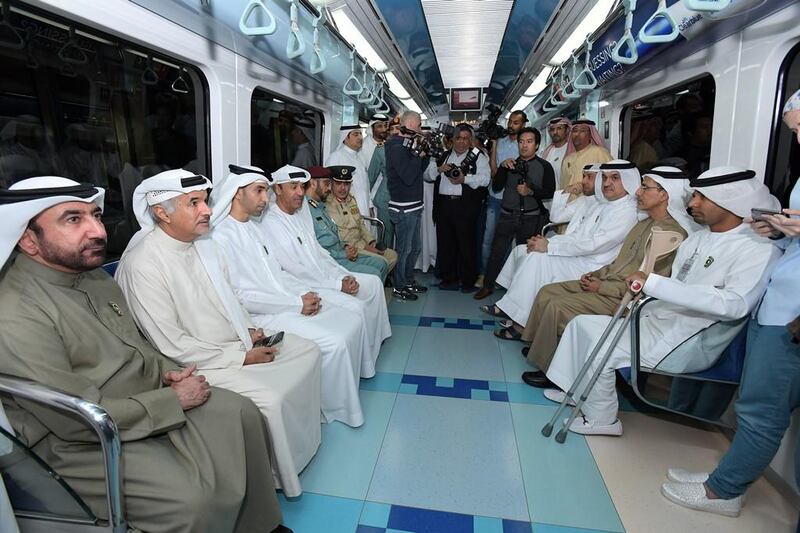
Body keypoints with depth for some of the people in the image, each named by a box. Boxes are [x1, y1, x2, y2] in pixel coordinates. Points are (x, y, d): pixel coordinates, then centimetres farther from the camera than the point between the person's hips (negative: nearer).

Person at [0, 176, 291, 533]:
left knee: (241, 414, -2)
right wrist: (175, 400, -17)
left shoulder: (95, 276, 2)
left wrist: (166, 371, -3)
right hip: (89, 442, -8)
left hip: (147, 397, 8)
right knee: (191, 497, -24)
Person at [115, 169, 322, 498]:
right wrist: (240, 357, -19)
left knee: (307, 351, 6)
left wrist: (249, 330, -1)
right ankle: (279, 479, 4)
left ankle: (303, 442, 19)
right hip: (196, 365, -9)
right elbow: (172, 346, -22)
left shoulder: (205, 244, 3)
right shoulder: (142, 264, -22)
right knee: (269, 399, -25)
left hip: (237, 343, 9)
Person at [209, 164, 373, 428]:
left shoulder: (255, 228, 15)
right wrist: (297, 304, -18)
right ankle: (337, 409, 4)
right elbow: (240, 296, -19)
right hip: (262, 315, -9)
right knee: (333, 343, -20)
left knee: (352, 322, 1)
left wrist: (306, 293, 0)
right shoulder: (221, 237, -13)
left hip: (291, 301, 9)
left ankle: (346, 393, 15)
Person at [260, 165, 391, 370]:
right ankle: (363, 366, -2)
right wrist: (338, 284, -18)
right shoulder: (271, 224, -19)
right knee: (355, 306, -23)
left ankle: (373, 343, 19)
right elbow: (296, 273, -21)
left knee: (373, 282, 8)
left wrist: (344, 275, 0)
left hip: (324, 274, 9)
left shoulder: (302, 211, 8)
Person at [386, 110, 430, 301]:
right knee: (403, 249, 1)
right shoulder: (397, 147, -16)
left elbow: (420, 169, 16)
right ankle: (399, 287, 15)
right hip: (403, 207, -10)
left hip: (414, 205, 10)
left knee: (415, 247, 18)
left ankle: (409, 281, 33)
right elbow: (408, 176, -25)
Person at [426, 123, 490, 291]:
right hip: (443, 204, 4)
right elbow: (427, 175, 15)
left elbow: (485, 179, -7)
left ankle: (468, 281, 11)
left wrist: (465, 179, -20)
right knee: (445, 241, 7)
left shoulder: (478, 157, 7)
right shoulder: (443, 156, 20)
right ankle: (449, 278, 20)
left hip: (466, 206, -4)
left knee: (466, 243, -1)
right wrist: (439, 169, -4)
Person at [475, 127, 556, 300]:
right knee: (497, 251, 1)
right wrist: (502, 167, -8)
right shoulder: (510, 164, 12)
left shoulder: (544, 166, 3)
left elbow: (550, 192, -4)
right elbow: (496, 187, 4)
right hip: (507, 215, 2)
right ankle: (487, 285, 14)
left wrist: (530, 191, -19)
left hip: (531, 218, -2)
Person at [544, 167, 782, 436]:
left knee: (602, 349, -23)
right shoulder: (696, 238, 12)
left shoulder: (759, 249, -15)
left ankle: (600, 419, 2)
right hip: (654, 316, 9)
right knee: (581, 322, 3)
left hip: (686, 340, -9)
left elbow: (735, 303, -31)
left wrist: (653, 283, -32)